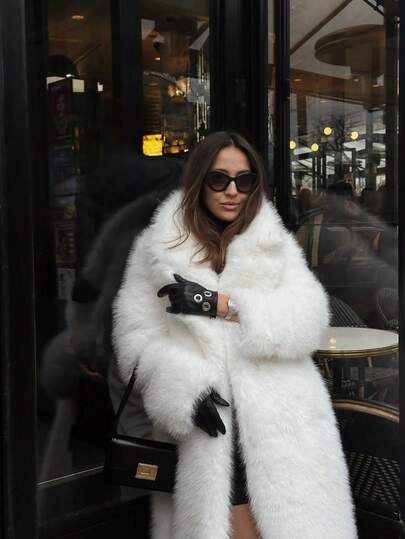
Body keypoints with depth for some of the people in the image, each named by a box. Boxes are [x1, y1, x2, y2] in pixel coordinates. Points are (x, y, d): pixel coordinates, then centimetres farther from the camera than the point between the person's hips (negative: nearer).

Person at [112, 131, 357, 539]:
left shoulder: (277, 245, 9)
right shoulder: (159, 247, 5)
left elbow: (308, 321, -6)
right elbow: (137, 337, -1)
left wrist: (219, 304, -15)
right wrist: (186, 387, -17)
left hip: (280, 423, 2)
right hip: (209, 431, -1)